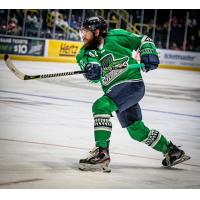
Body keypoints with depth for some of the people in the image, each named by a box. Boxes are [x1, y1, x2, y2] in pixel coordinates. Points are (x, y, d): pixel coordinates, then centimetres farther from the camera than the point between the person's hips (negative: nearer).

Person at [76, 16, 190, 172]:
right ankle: (173, 152, 33)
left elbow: (143, 40, 5)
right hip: (114, 91, 8)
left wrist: (148, 54, -13)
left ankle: (102, 153, -29)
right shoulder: (86, 52, 10)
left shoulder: (115, 37, -3)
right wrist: (91, 67, -36)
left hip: (132, 83, -8)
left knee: (101, 106, -27)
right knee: (137, 131, 15)